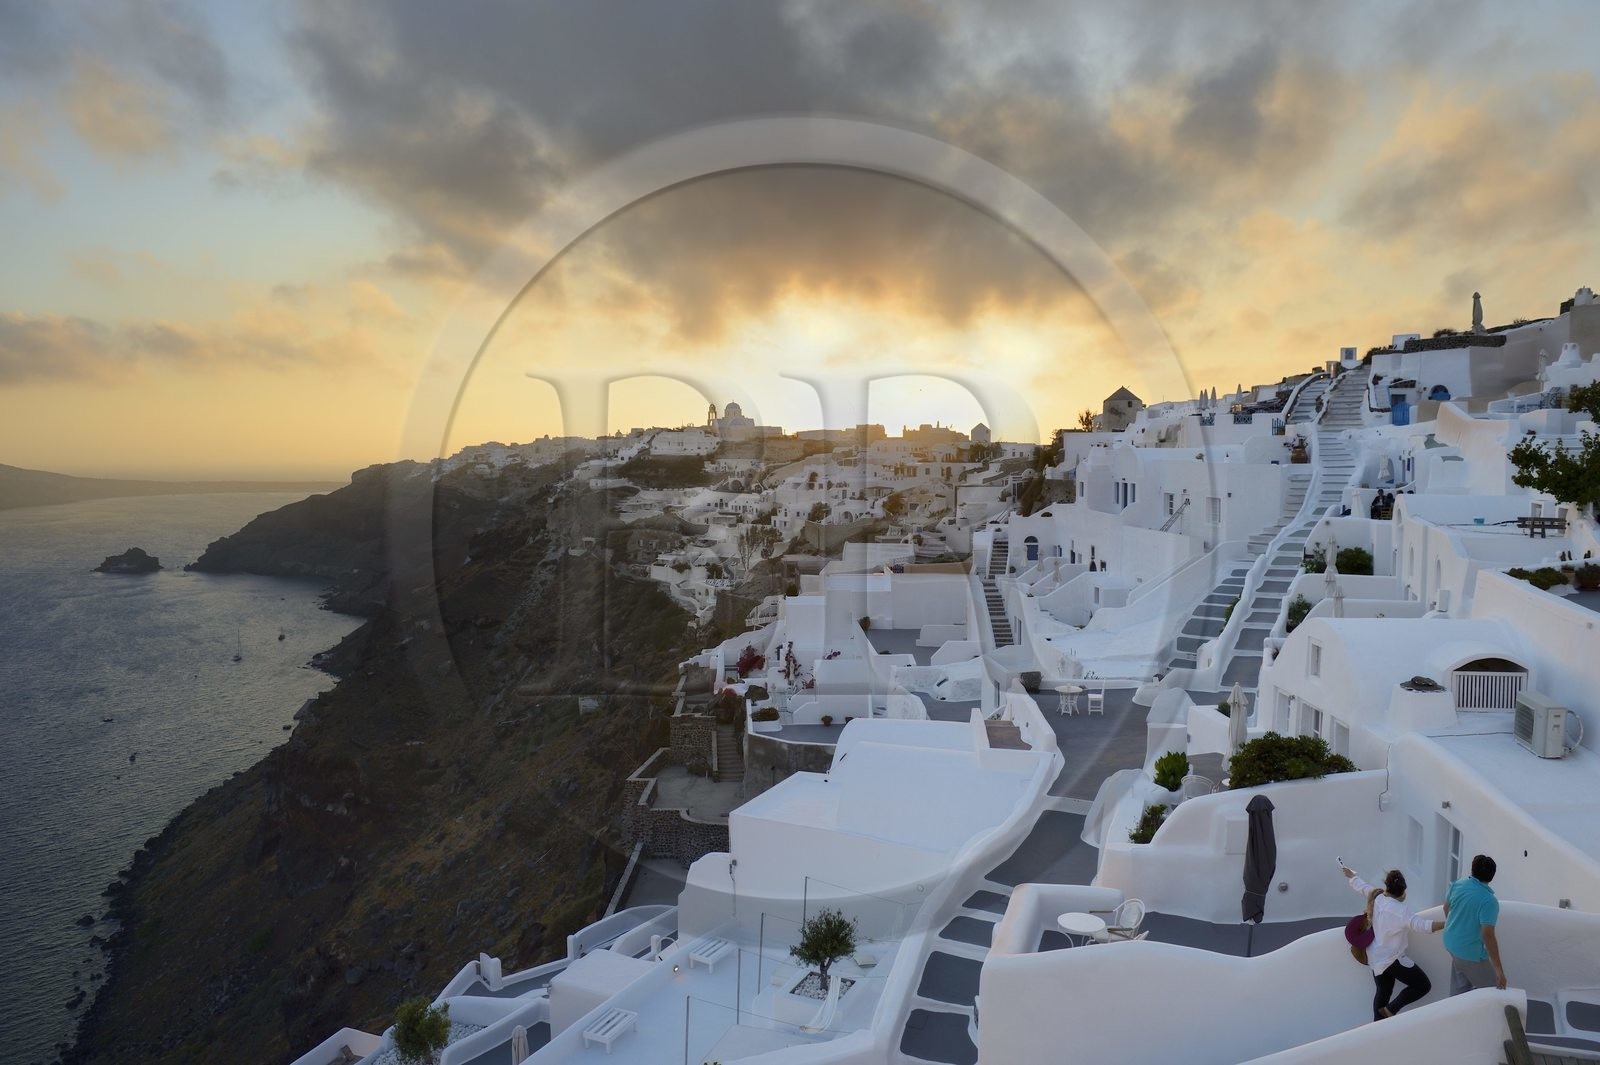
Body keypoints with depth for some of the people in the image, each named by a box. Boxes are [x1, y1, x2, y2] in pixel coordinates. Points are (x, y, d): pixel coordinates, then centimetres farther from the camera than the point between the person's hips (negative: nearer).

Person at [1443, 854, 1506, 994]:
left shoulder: (1458, 884, -6)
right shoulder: (1489, 901, -26)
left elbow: (1446, 907, 11)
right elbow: (1488, 936, -28)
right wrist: (1499, 970, -24)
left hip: (1451, 943, 7)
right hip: (1471, 954, -7)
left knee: (1459, 986, 22)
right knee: (1493, 988, 11)